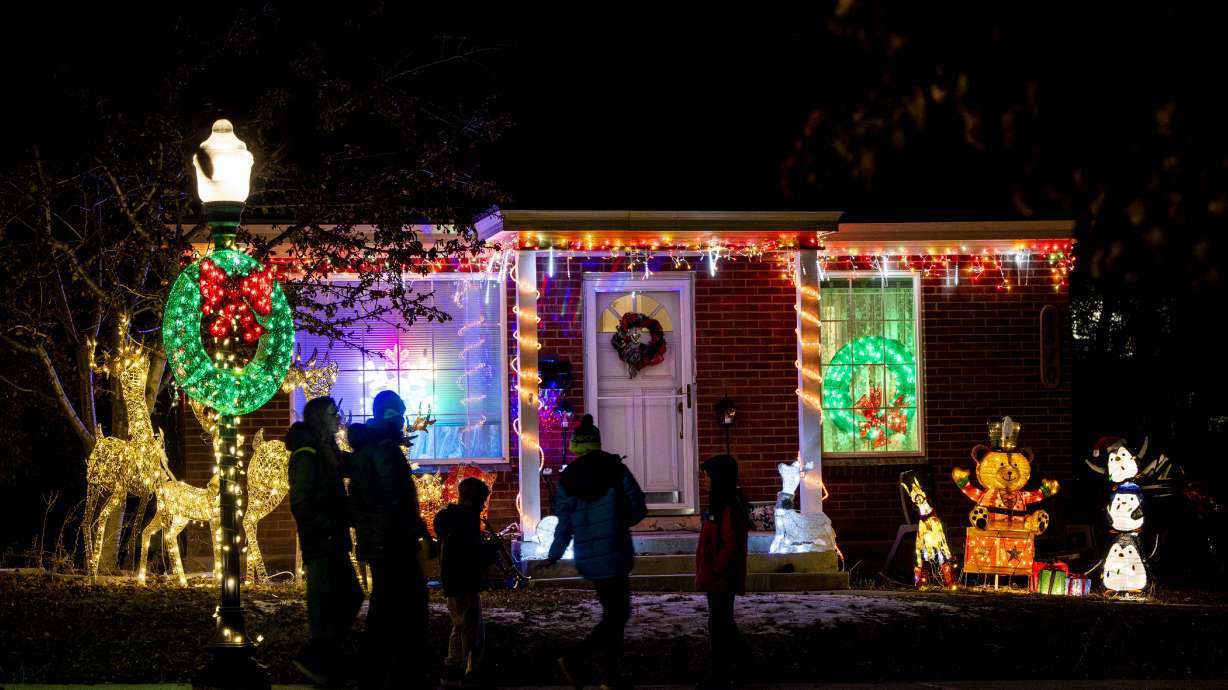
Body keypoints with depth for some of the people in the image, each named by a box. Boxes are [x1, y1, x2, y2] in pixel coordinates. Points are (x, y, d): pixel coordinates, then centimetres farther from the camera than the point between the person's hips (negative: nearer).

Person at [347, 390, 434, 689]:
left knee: (383, 608, 16)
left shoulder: (362, 446, 13)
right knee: (410, 608, -4)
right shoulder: (386, 447, -15)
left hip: (374, 540, 9)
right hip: (393, 540, -9)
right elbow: (398, 498, -21)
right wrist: (422, 532, -14)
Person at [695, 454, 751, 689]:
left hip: (722, 579, -10)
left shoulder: (729, 507, -19)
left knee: (719, 624, -3)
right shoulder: (720, 503, 12)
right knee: (722, 621, 18)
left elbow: (730, 545, -23)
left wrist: (713, 571, -20)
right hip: (718, 578, 10)